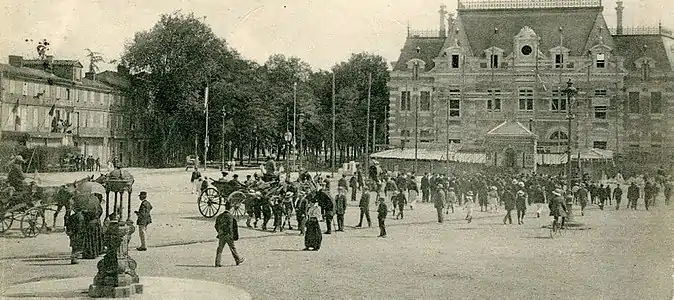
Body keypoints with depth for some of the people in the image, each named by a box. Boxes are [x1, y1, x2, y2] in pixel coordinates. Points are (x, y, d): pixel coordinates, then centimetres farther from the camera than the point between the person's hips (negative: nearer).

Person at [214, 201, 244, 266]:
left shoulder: (219, 216, 1)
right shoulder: (231, 217, -10)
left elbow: (216, 226, 8)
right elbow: (235, 227, -9)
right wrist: (236, 236, 0)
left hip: (221, 235, 2)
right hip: (229, 235, -2)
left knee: (220, 249, 5)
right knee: (233, 248, 10)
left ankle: (218, 263, 0)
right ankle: (238, 260, 23)